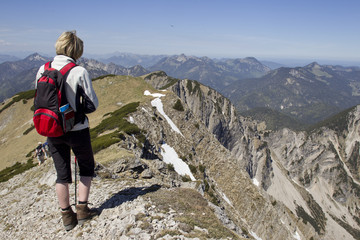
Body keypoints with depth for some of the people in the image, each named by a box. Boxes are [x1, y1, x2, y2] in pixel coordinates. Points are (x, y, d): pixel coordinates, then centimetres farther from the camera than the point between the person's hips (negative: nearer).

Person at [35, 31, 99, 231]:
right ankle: (82, 209, 21)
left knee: (62, 173, 16)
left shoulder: (43, 70, -2)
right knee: (87, 167, 19)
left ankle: (67, 216, 27)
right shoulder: (79, 72, -16)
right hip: (77, 130, -4)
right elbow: (93, 104, -12)